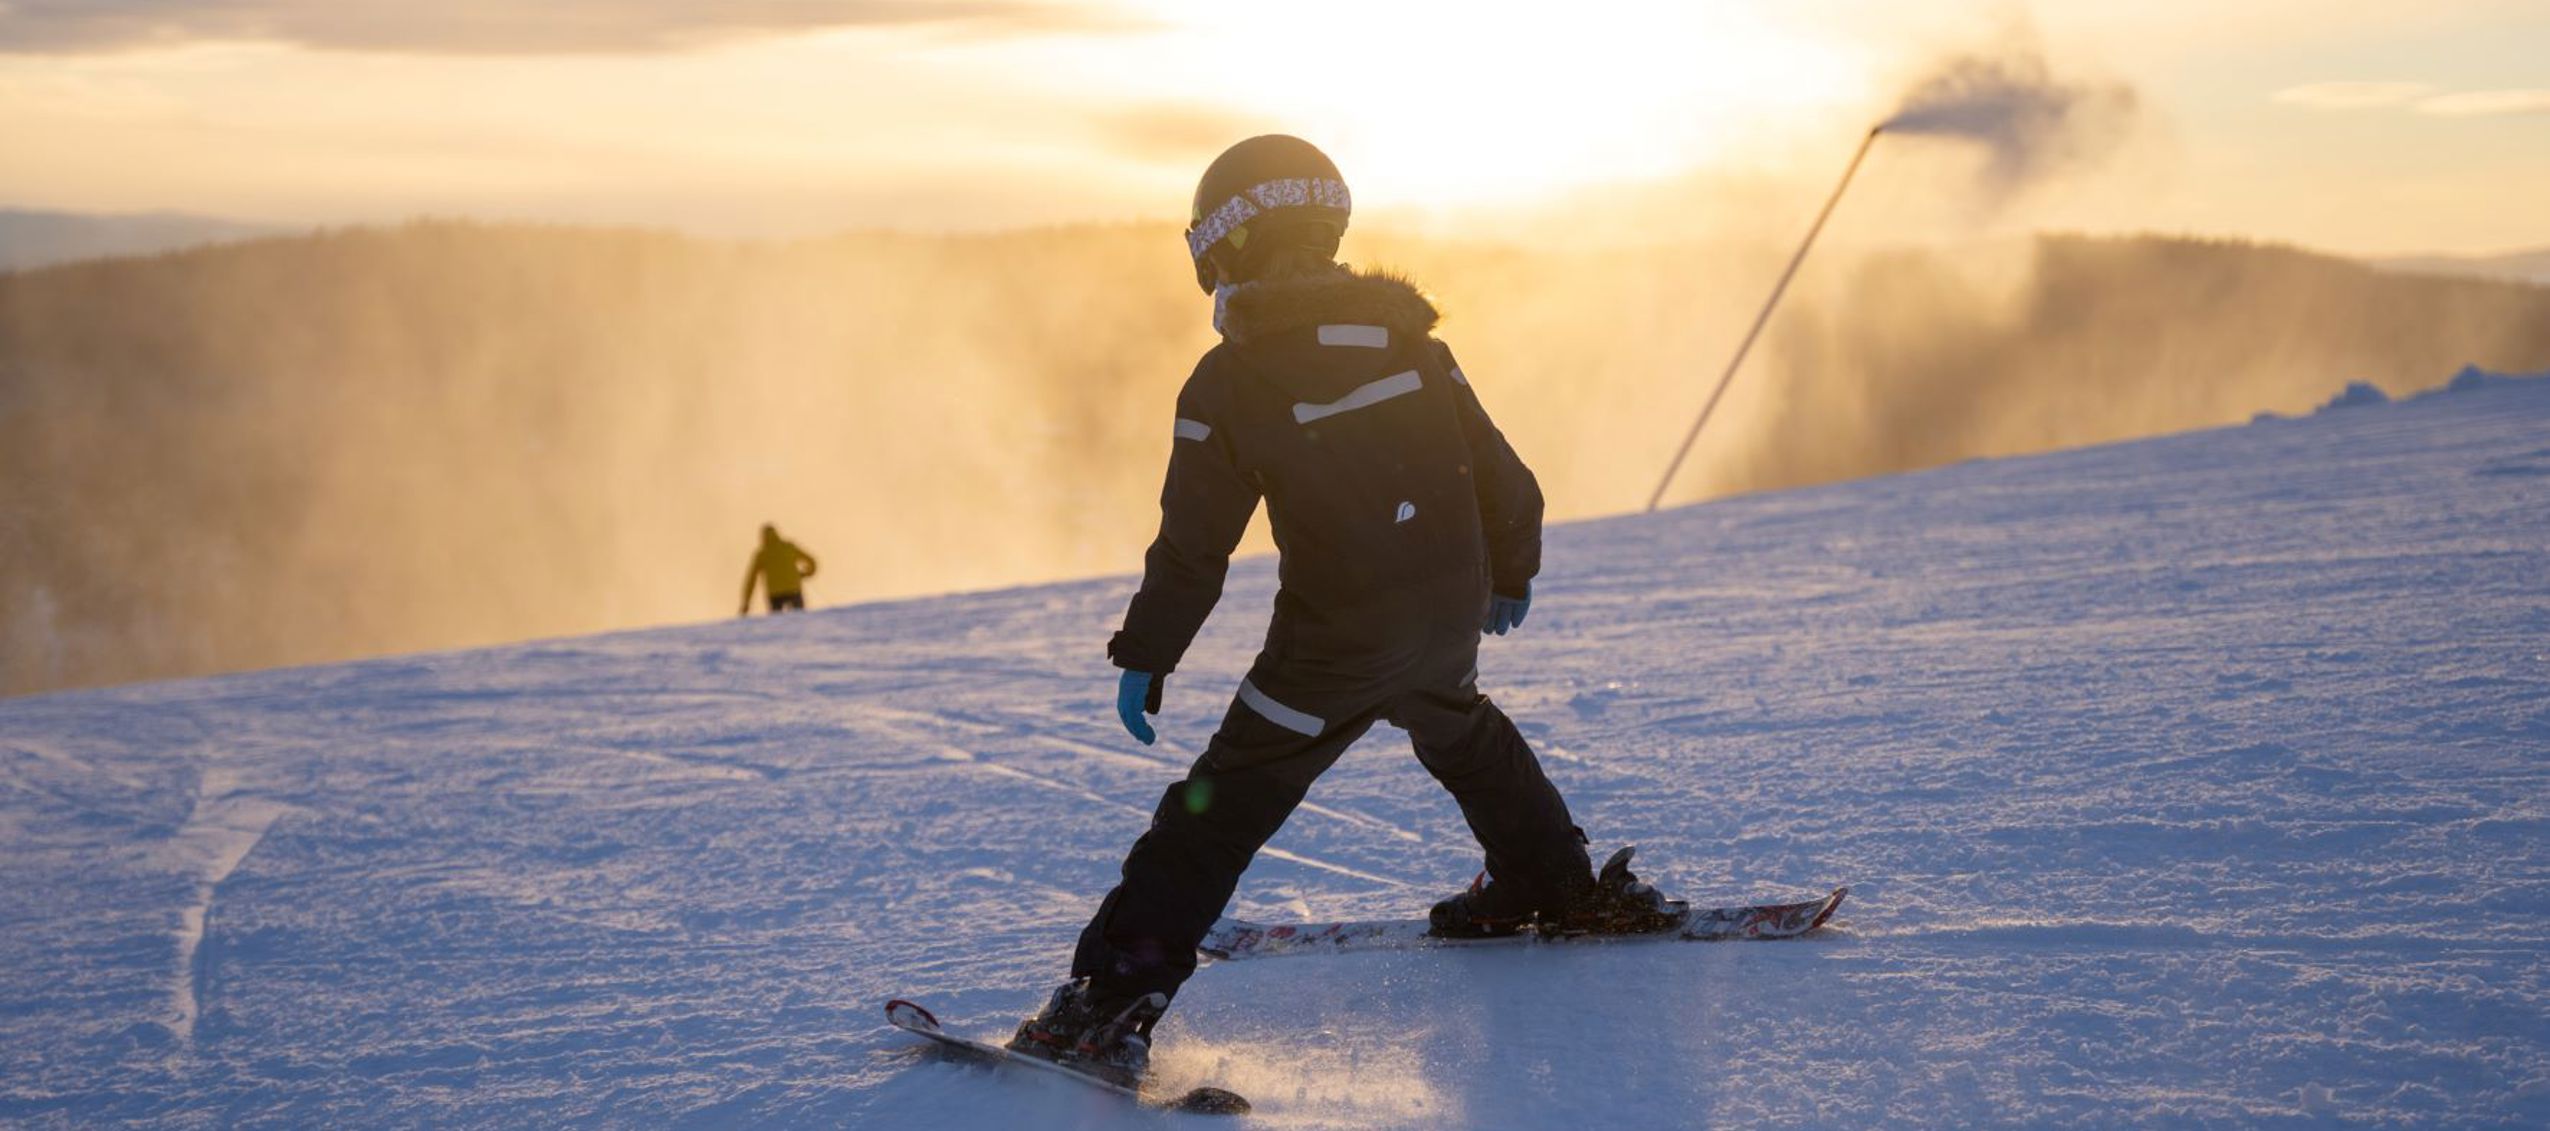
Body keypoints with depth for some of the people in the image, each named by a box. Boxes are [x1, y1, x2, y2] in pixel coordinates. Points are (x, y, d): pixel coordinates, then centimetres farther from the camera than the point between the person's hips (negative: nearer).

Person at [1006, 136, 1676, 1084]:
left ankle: (1113, 1005, -5)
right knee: (1461, 731, 36)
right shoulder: (1408, 337, 3)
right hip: (1451, 618, 5)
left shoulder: (1228, 382, -11)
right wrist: (1511, 575, 28)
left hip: (1336, 645, -5)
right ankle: (1559, 886, 48)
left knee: (1220, 809, 0)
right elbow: (1499, 476, 10)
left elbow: (1193, 550, -10)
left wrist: (1143, 659, 2)